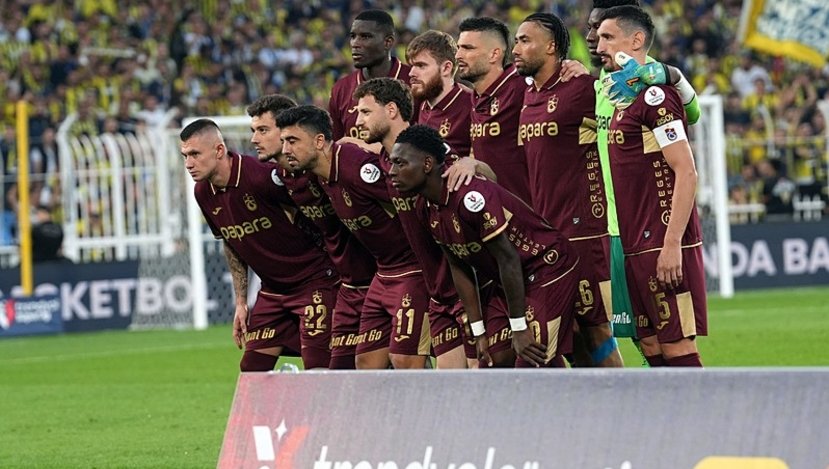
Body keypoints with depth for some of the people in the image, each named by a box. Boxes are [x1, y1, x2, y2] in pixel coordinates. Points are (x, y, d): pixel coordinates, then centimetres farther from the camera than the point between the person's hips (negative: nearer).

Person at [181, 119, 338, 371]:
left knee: (318, 370, -12)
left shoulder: (261, 176, -23)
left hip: (314, 282, -7)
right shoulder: (203, 193, 1)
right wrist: (241, 302, 13)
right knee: (252, 370, 4)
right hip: (272, 290, 7)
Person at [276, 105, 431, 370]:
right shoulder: (321, 176, 7)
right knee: (366, 364, 8)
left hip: (414, 269, -10)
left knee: (405, 362, -14)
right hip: (384, 273, 10)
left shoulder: (358, 166, -22)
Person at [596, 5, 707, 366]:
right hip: (637, 247, 9)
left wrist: (672, 245, -22)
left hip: (664, 245, -9)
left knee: (676, 346, -9)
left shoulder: (654, 95, -11)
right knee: (651, 345, 9)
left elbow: (686, 173, -17)